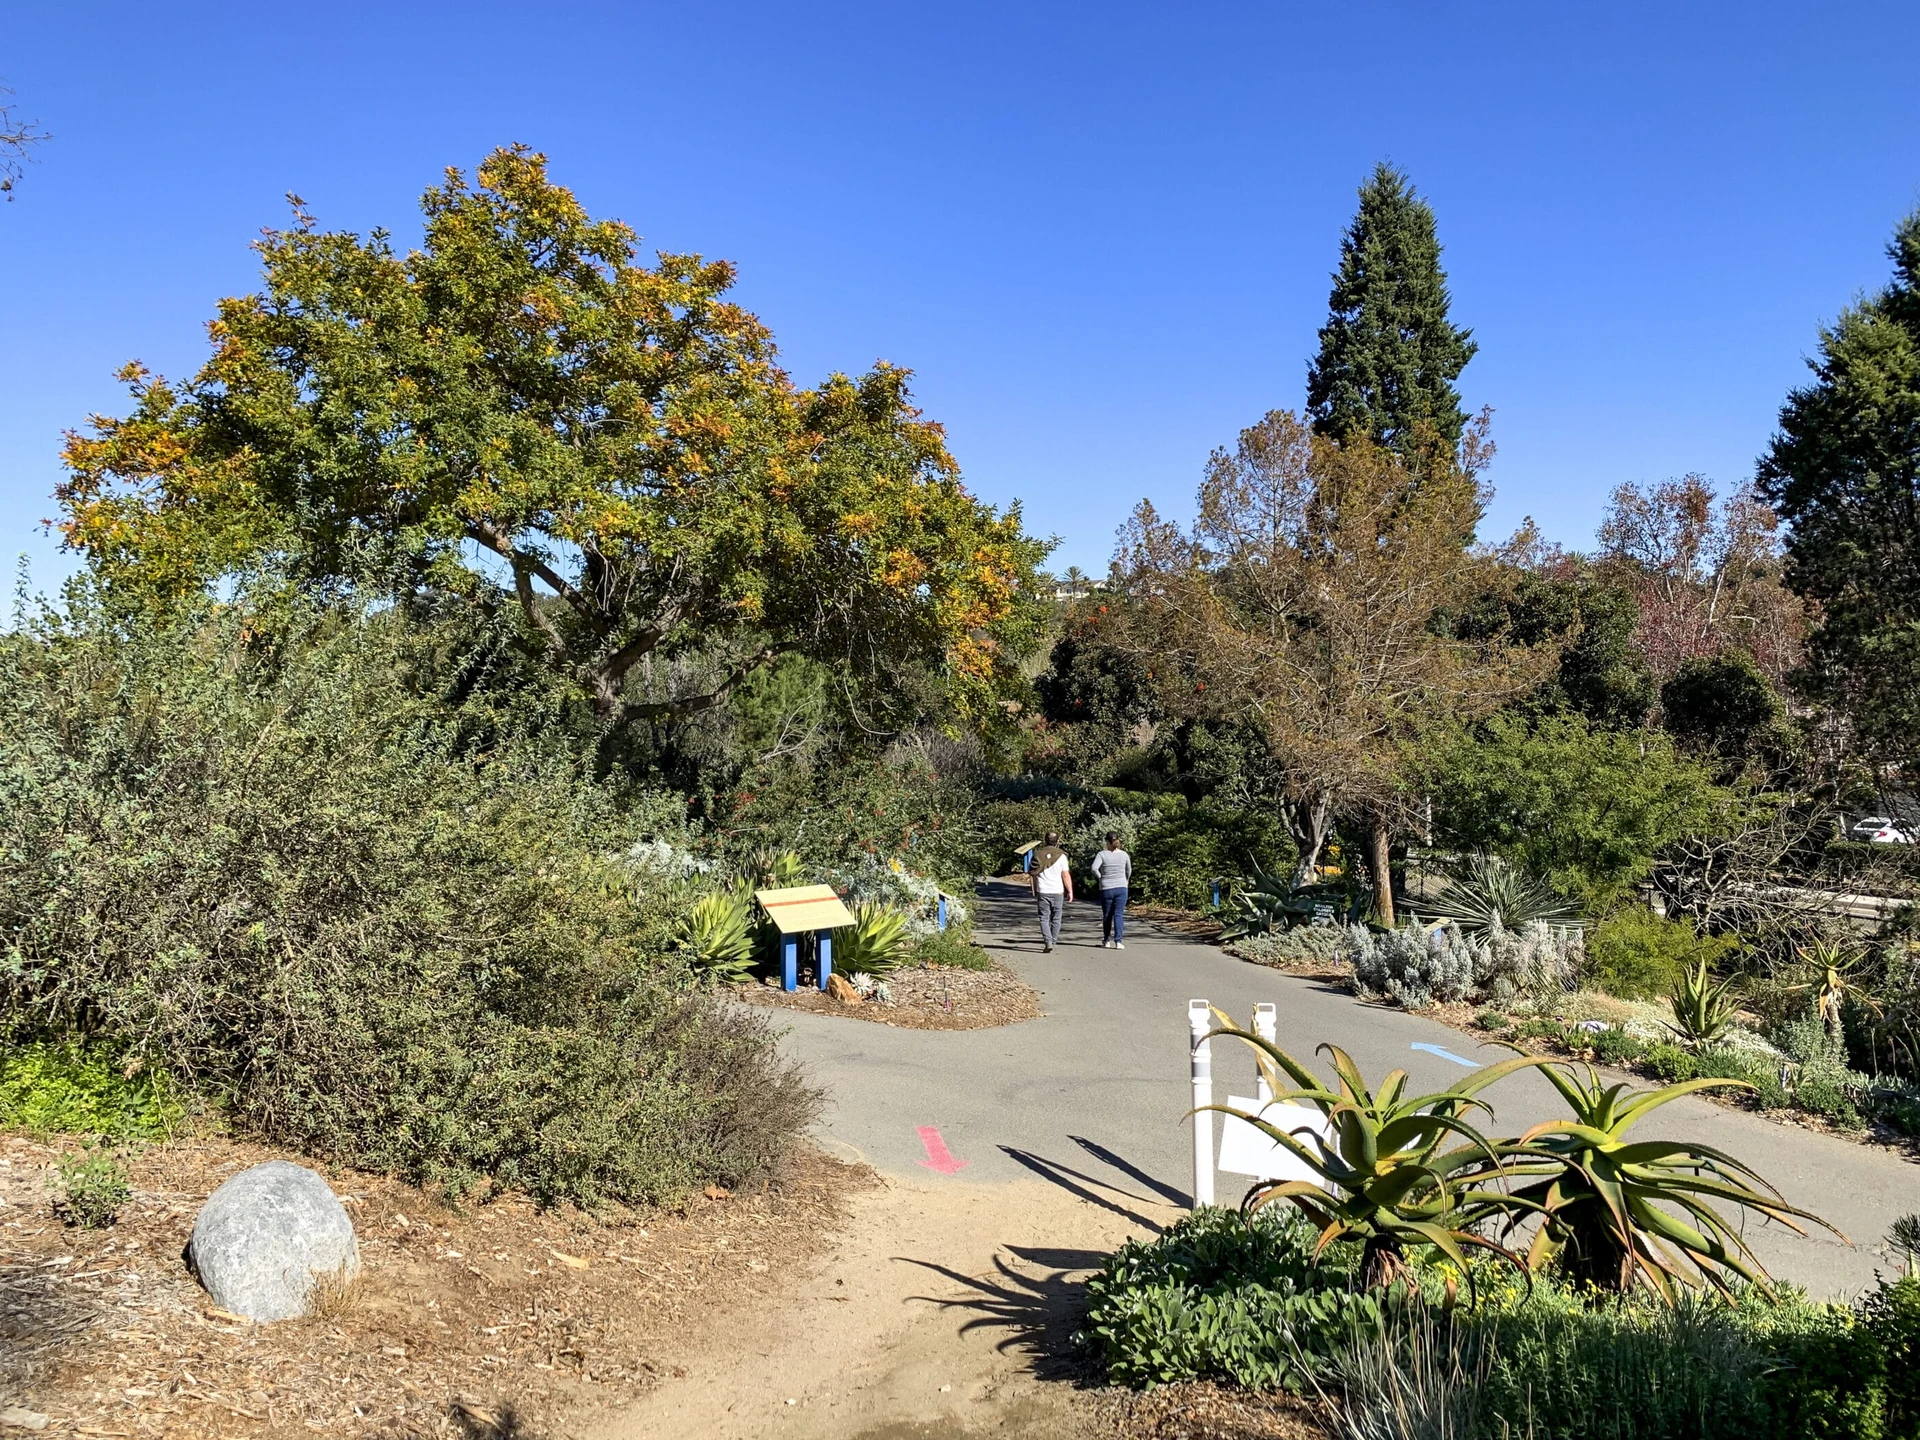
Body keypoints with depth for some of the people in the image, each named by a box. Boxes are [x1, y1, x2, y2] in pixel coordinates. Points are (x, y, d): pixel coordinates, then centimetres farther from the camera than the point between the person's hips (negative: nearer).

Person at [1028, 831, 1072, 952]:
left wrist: (1035, 891, 19)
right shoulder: (1061, 856, -6)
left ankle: (1048, 942, -13)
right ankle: (1053, 942, 16)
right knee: (1056, 919, 12)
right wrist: (1070, 892, 0)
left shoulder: (1037, 855, 2)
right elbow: (1066, 876, -7)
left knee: (1044, 918, 2)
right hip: (1057, 892, -1)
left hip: (1042, 892, 1)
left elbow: (1034, 875, 8)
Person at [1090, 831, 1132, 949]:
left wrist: (1100, 877, -3)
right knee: (1119, 915, 0)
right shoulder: (1124, 854, 1)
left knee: (1107, 915, 13)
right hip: (1121, 889, 1)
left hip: (1106, 889, -1)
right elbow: (1129, 871, 14)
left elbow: (1094, 868, -21)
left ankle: (1106, 941, 23)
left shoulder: (1102, 854, -7)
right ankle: (1118, 941, -11)